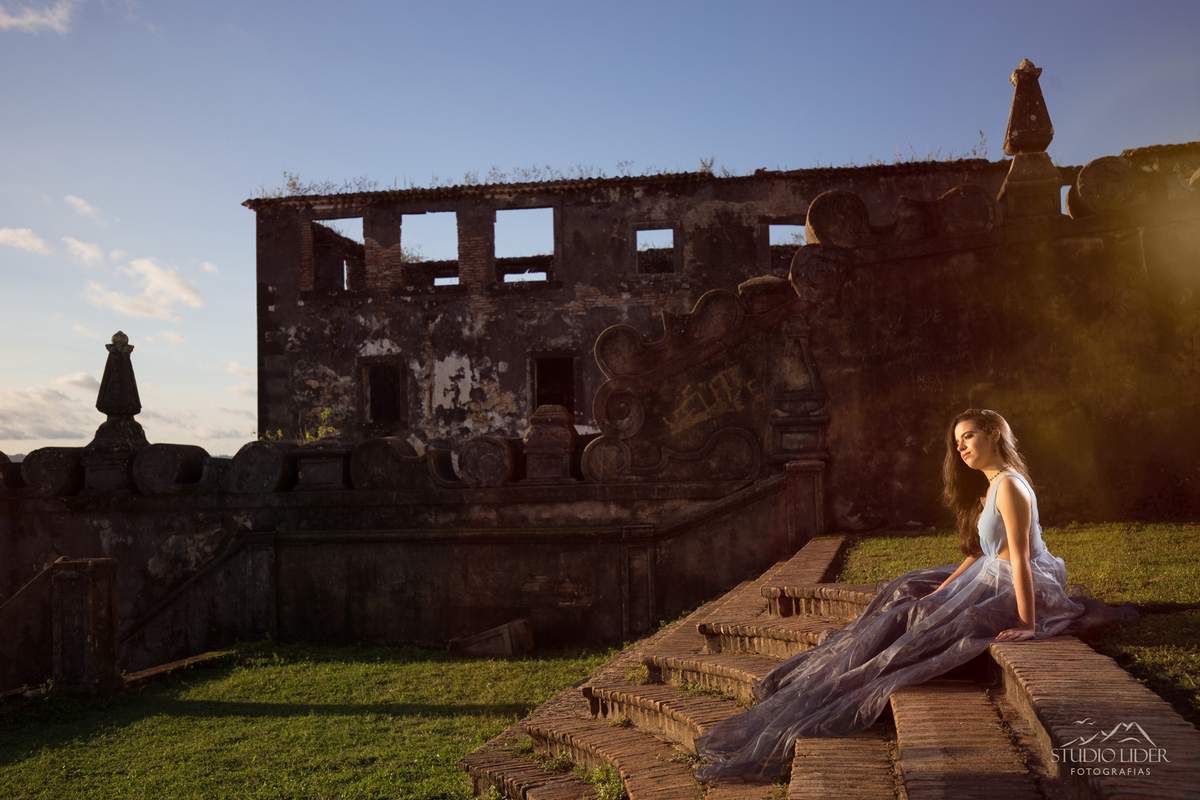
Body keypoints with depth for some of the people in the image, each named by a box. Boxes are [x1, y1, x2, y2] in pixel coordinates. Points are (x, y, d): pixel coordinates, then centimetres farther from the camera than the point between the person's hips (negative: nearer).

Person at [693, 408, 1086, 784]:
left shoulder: (1009, 487, -19)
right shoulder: (990, 485, 13)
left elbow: (1020, 559, -24)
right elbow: (978, 553, 14)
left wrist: (1026, 625, -26)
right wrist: (940, 591, 8)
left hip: (1021, 594, -10)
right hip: (993, 579, 10)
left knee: (915, 624, -18)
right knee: (907, 592, 9)